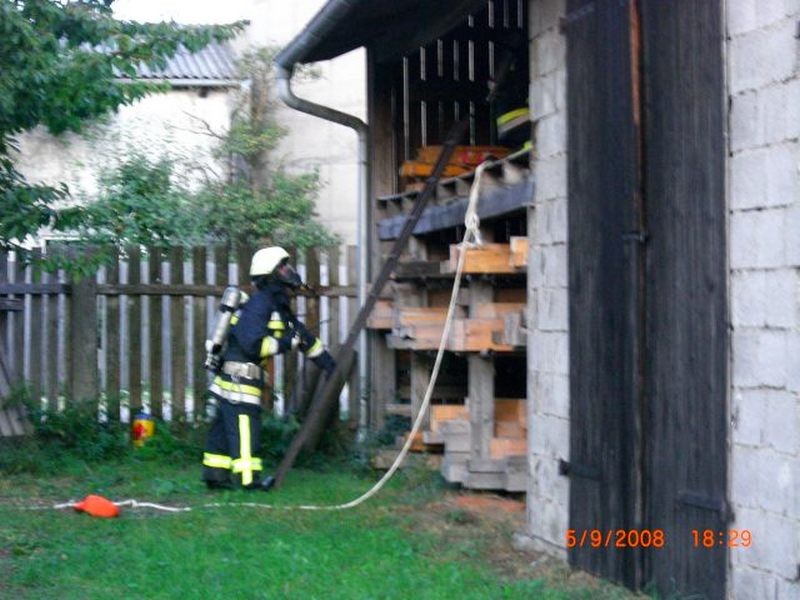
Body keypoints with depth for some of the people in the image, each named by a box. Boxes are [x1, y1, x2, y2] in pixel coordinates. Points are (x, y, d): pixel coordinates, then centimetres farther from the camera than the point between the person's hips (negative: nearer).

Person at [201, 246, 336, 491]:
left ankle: (215, 474, 17)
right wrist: (286, 343, -17)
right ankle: (248, 478, -8)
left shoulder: (278, 306, 16)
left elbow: (304, 335, 23)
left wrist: (328, 363, 24)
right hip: (238, 375, -10)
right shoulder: (259, 305, -16)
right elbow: (253, 344, -25)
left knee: (225, 426, 12)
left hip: (230, 378, 10)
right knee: (244, 424, -8)